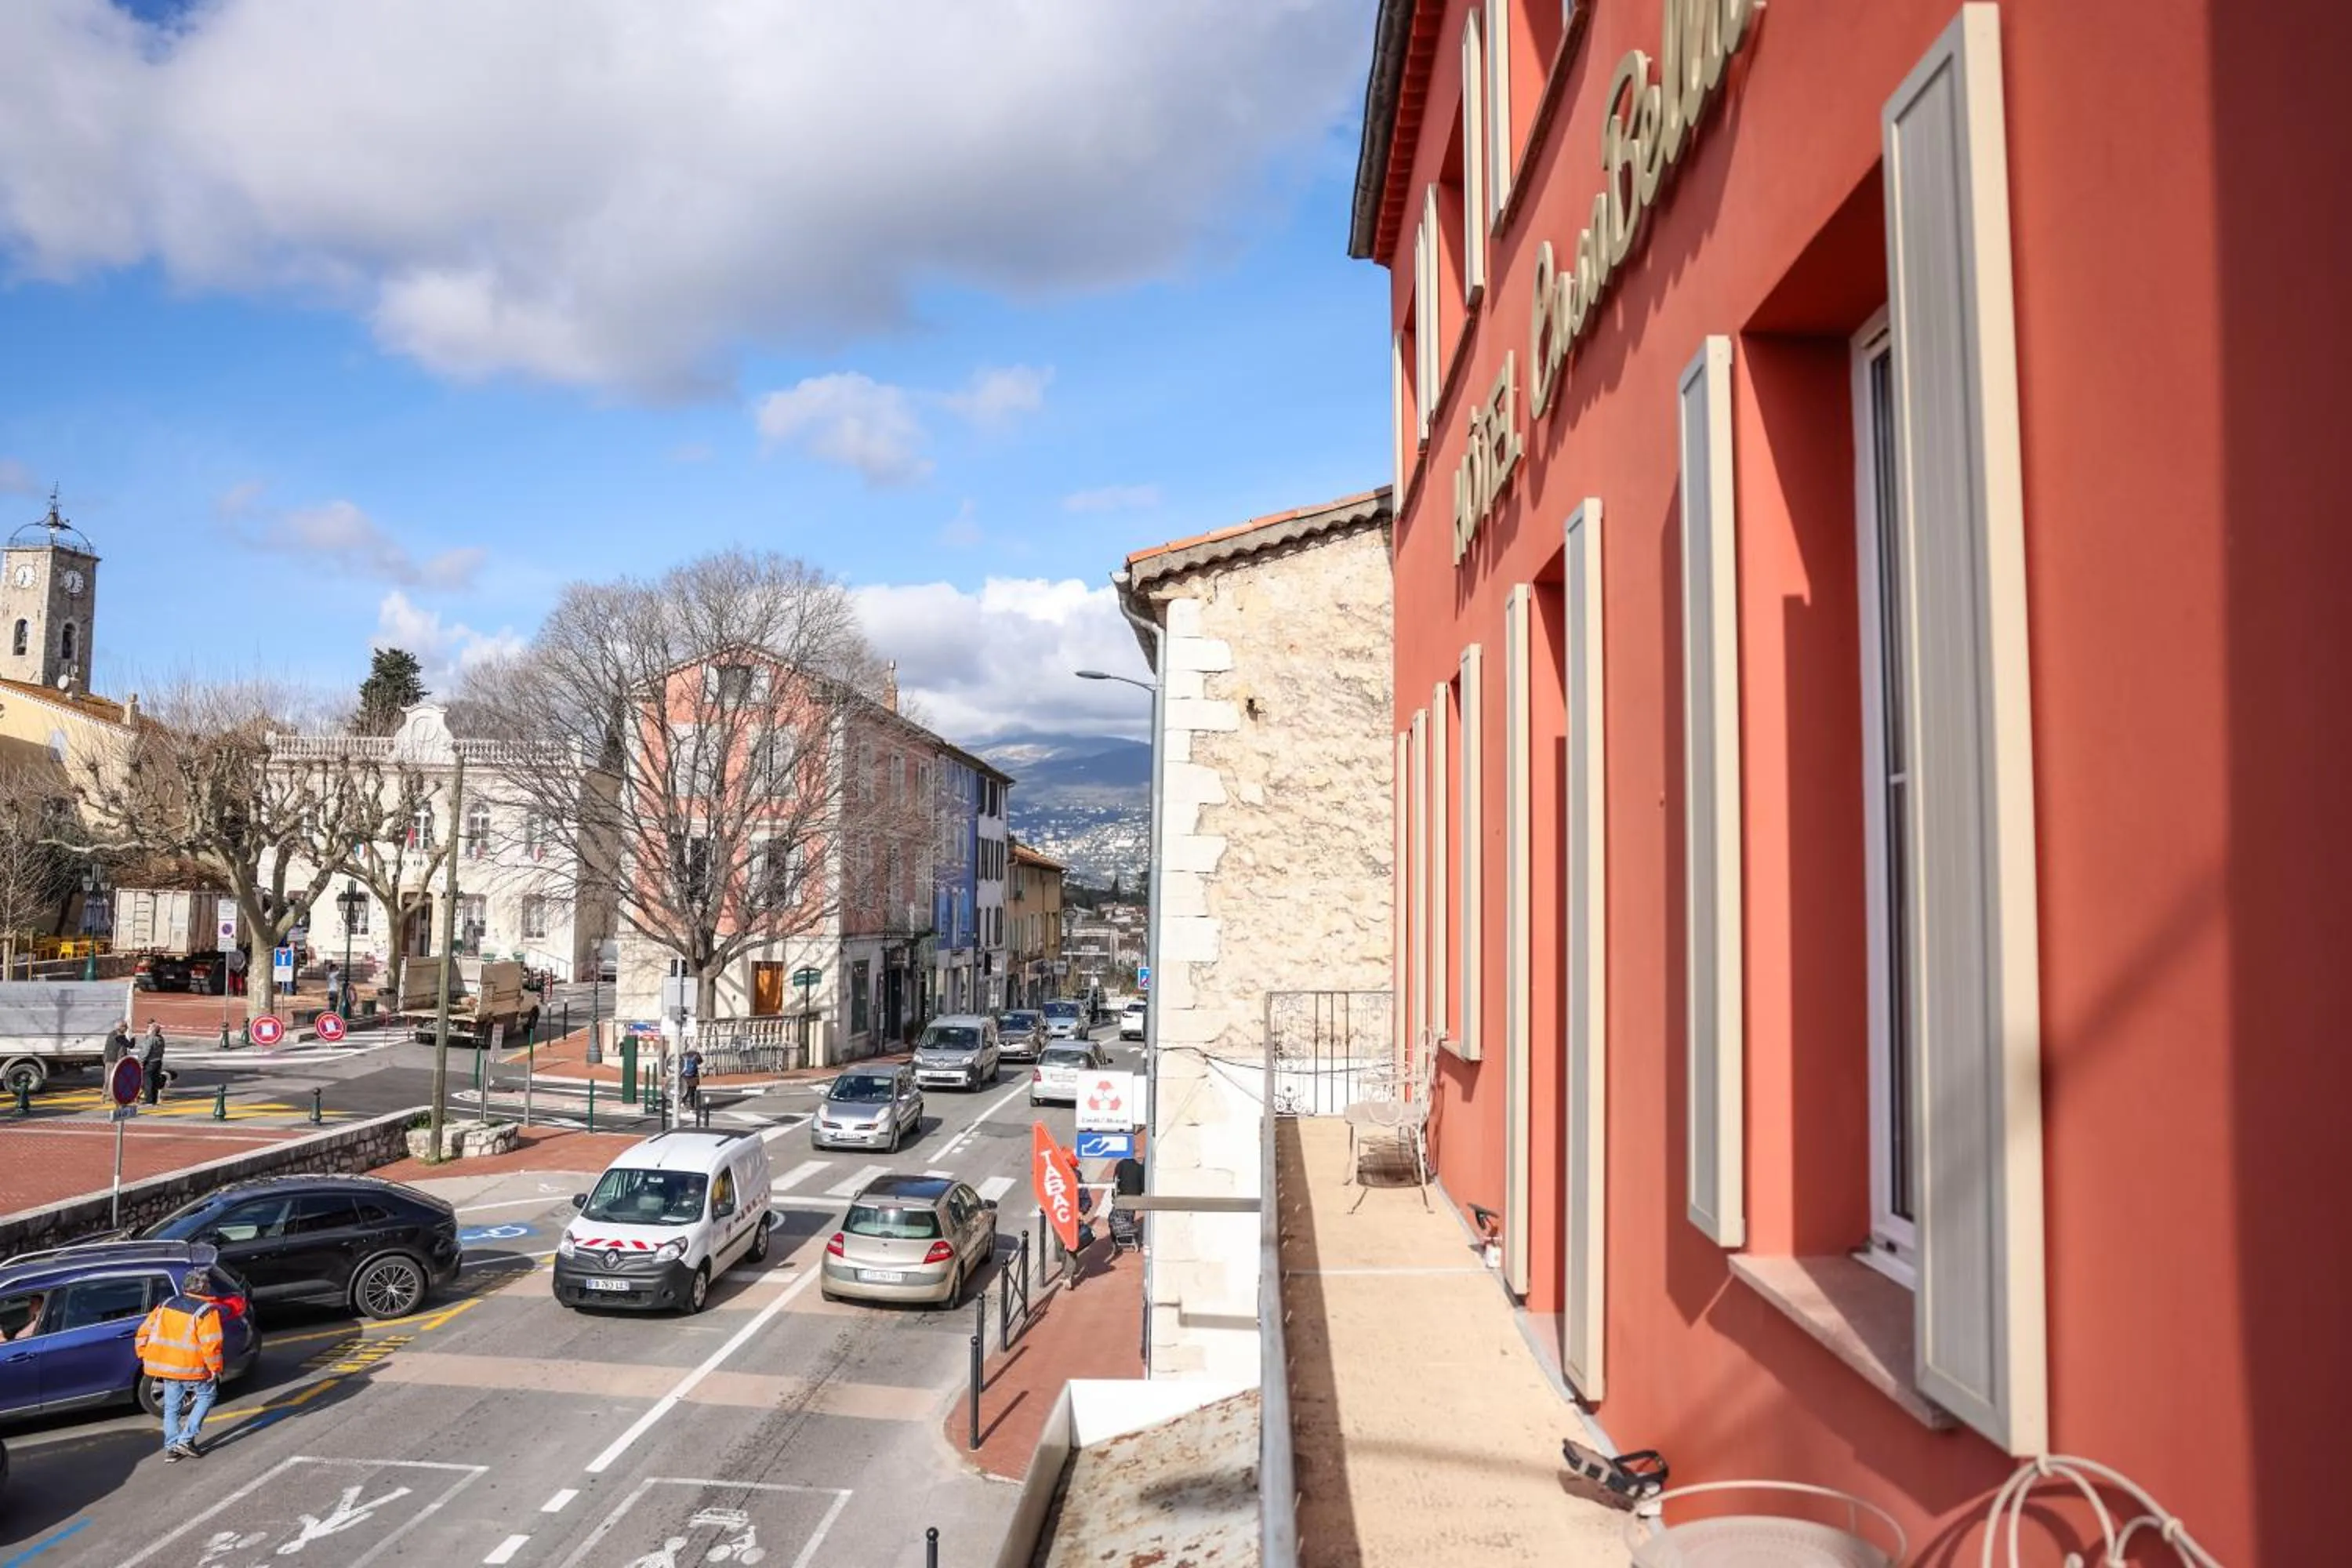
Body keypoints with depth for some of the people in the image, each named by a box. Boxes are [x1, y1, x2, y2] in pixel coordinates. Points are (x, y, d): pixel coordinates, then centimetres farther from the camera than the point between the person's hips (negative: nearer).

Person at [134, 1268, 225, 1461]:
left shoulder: (166, 1305, 8)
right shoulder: (207, 1311, -12)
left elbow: (144, 1333, 10)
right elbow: (211, 1344, -17)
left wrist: (145, 1357, 18)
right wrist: (215, 1368, -7)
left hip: (165, 1364, 6)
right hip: (191, 1367, -6)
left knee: (171, 1407, 17)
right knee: (206, 1396, 12)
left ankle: (171, 1447, 18)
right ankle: (186, 1439, 4)